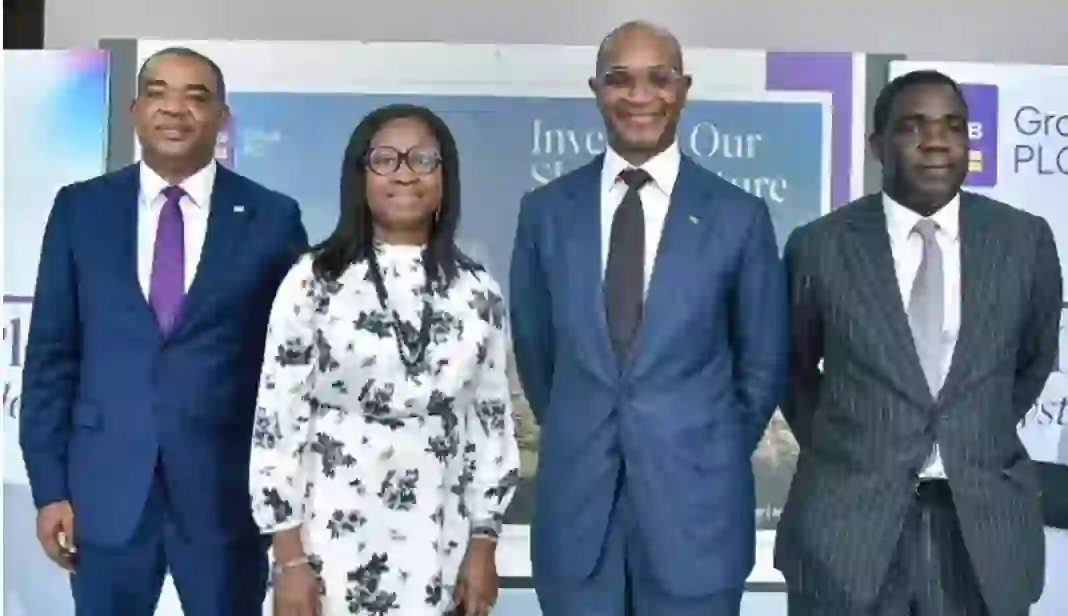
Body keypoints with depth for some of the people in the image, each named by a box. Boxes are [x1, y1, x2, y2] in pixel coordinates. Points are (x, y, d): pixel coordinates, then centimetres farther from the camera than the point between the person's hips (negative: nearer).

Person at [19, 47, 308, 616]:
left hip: (228, 489, -1)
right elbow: (51, 353, 4)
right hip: (106, 486, 2)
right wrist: (49, 485, 0)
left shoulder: (272, 217, -1)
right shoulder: (79, 208, 4)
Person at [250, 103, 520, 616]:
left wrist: (483, 546, 3)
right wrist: (290, 559, -7)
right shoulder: (314, 280, -5)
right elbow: (276, 419, -5)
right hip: (330, 546, -2)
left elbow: (493, 421, 6)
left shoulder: (477, 291, 3)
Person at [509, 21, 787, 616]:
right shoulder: (546, 210, 2)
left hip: (694, 500, -1)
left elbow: (764, 361, 5)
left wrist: (712, 456, 9)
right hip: (575, 501, 2)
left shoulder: (738, 215, -3)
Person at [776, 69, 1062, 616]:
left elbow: (1035, 358, 14)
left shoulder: (1025, 239, 0)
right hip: (847, 520, -1)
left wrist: (981, 444, 14)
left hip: (985, 522, 2)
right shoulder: (819, 245, -4)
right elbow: (793, 368, 9)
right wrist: (837, 452, 7)